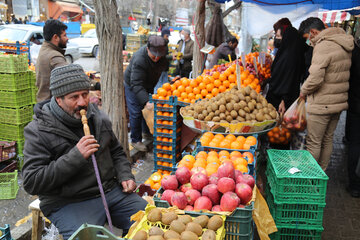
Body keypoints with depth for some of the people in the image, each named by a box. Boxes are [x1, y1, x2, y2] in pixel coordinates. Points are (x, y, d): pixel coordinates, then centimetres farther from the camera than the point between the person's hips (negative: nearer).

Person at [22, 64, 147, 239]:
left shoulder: (98, 118, 8)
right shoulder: (39, 131, -11)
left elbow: (116, 151, 22)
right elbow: (31, 183, -17)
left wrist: (125, 176, 3)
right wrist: (75, 157, -25)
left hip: (111, 190, 6)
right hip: (68, 203, -5)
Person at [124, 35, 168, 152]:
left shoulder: (162, 55, -17)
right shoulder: (139, 60, -39)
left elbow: (163, 67, 8)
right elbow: (136, 84, -45)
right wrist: (146, 101, -54)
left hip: (148, 85, 7)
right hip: (132, 86, -6)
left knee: (148, 109, 16)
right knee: (136, 113, -6)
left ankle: (146, 132, 38)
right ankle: (136, 140, 8)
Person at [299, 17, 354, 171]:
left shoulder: (323, 46, -19)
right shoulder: (343, 46, 11)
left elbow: (315, 78, -26)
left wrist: (303, 91, -8)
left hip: (322, 105, -9)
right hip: (339, 101, 9)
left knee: (313, 143, 1)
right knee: (327, 140, 18)